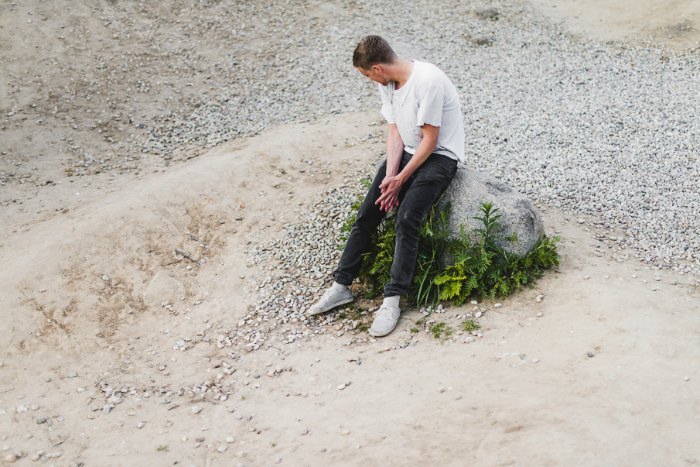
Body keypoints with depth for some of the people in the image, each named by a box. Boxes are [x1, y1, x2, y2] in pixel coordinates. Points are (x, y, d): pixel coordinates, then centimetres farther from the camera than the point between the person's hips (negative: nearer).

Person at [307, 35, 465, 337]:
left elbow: (430, 139, -21)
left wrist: (401, 179, -17)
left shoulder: (428, 81, -25)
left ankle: (392, 301, -22)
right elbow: (395, 132, 2)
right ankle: (341, 286, 3)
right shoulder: (387, 84, 1)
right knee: (366, 215, -5)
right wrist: (390, 176, -12)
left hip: (439, 156, -7)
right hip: (406, 152, 8)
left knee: (406, 220, -26)